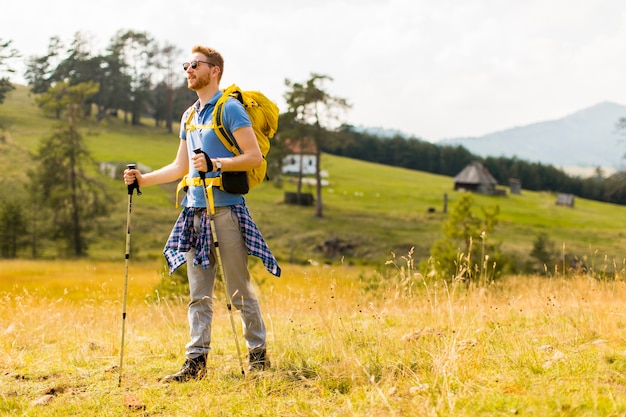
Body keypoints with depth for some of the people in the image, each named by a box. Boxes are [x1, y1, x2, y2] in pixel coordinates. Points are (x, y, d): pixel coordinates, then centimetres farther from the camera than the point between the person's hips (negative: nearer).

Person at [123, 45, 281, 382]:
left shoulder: (229, 108, -4)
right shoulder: (189, 116, 19)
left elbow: (254, 156, -11)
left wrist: (215, 163, -22)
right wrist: (143, 179, 16)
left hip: (226, 209, -7)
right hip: (195, 210, 7)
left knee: (239, 290, -1)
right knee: (199, 294, 6)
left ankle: (258, 355, 10)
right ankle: (196, 361, 7)